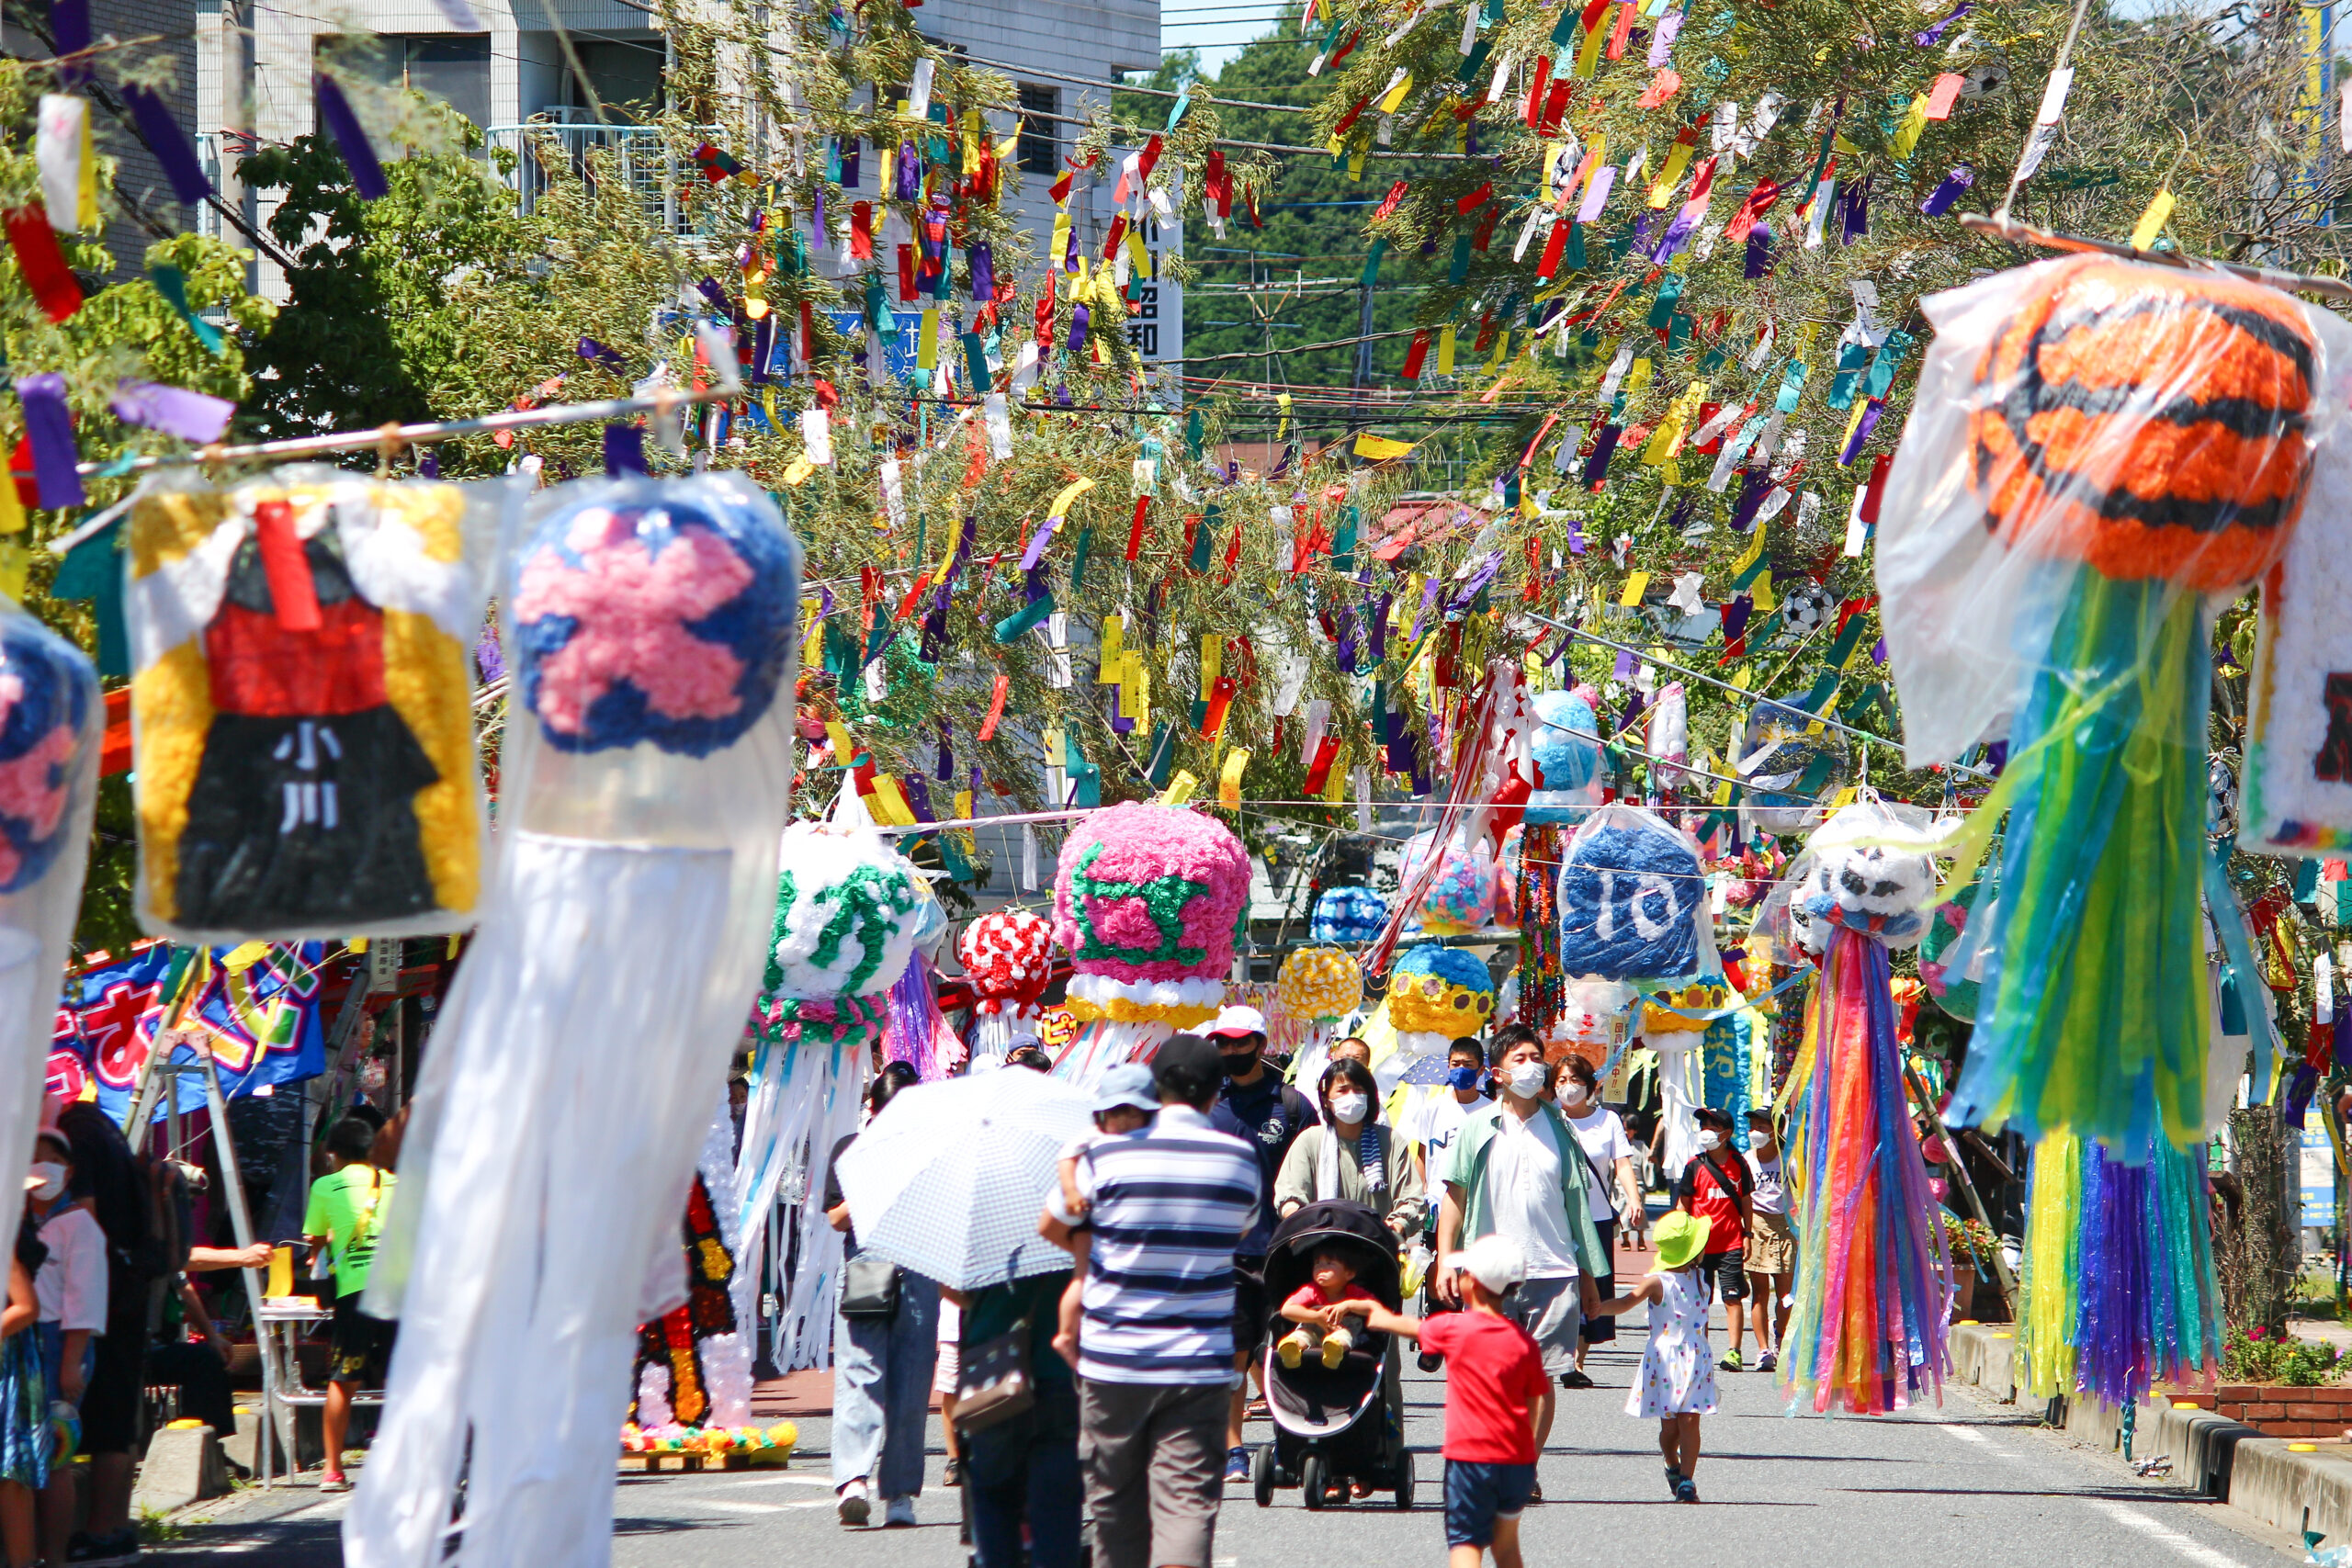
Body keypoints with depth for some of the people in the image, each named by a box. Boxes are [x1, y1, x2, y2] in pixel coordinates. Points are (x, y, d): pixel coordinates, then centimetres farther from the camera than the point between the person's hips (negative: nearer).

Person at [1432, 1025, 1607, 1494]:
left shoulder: (1558, 1130, 11)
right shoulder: (1478, 1129, 6)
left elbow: (1577, 1204, 15)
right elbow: (1454, 1198, 6)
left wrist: (1588, 1274, 14)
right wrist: (1446, 1258, -6)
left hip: (1553, 1271, 1)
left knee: (1541, 1376, -3)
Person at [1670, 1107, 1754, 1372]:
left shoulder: (1738, 1165, 3)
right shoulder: (1695, 1166, 2)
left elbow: (1745, 1201, 11)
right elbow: (1683, 1204, 6)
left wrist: (1747, 1235, 8)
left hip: (1731, 1243, -1)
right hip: (1701, 1245, 1)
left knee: (1733, 1297, -6)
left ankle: (1734, 1351, -6)